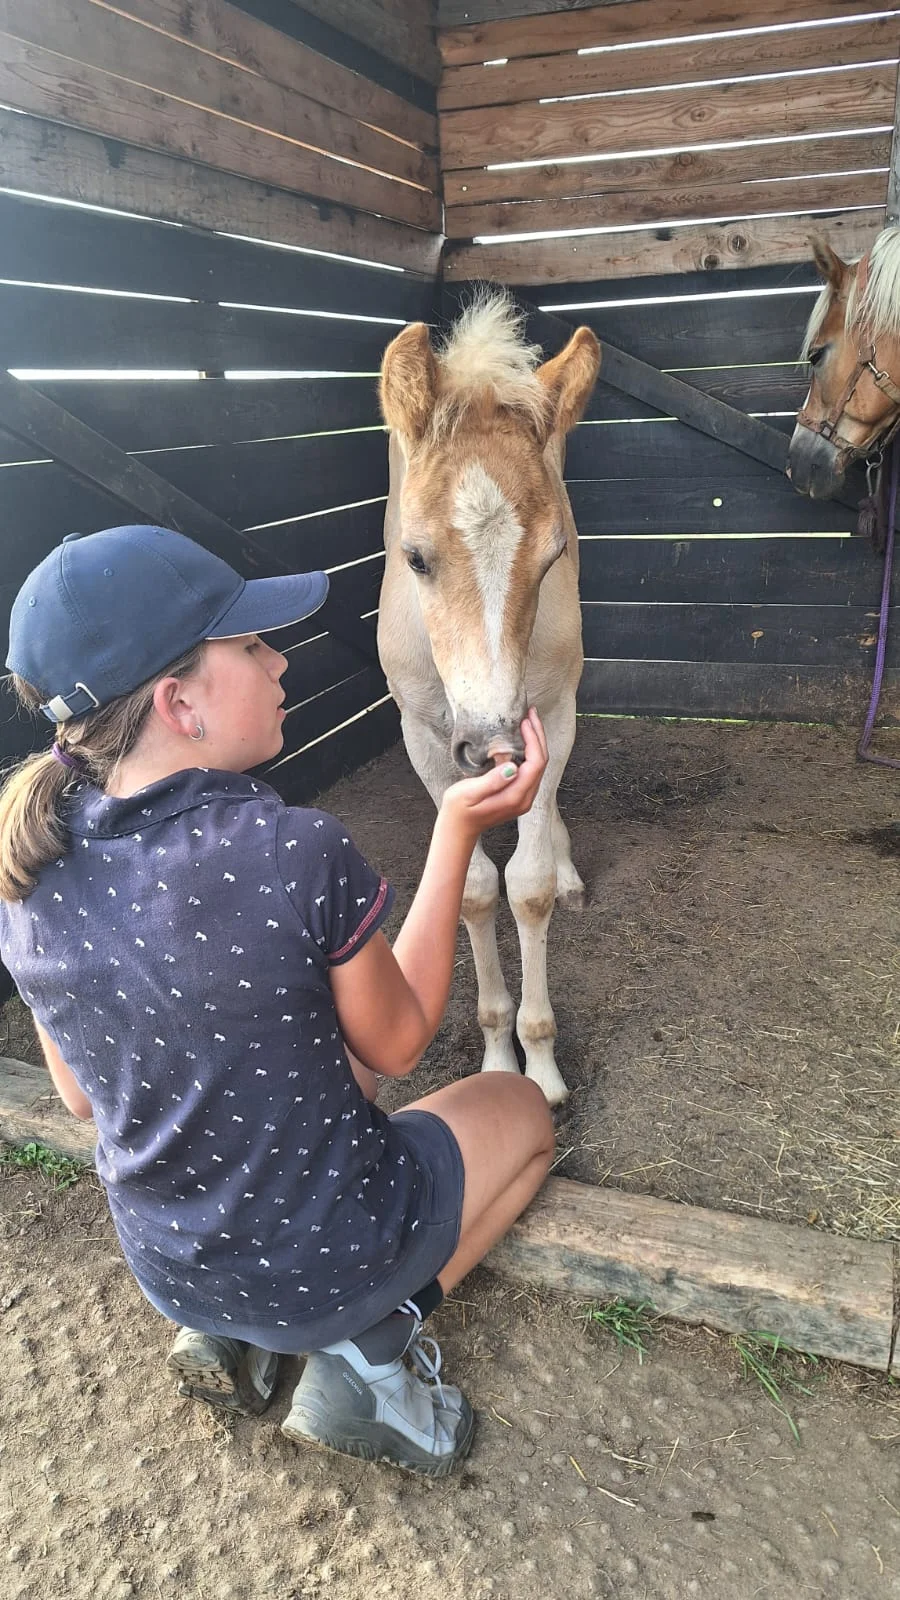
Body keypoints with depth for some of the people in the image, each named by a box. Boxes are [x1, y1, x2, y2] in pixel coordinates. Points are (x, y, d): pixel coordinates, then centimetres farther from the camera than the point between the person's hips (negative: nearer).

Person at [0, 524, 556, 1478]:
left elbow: (82, 1096, 1)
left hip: (165, 1269, 6)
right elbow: (399, 1042, -12)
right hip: (327, 1258, -5)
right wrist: (459, 829, -11)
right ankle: (370, 1342, 4)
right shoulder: (298, 854, -31)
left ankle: (226, 1328, 16)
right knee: (519, 1108, 19)